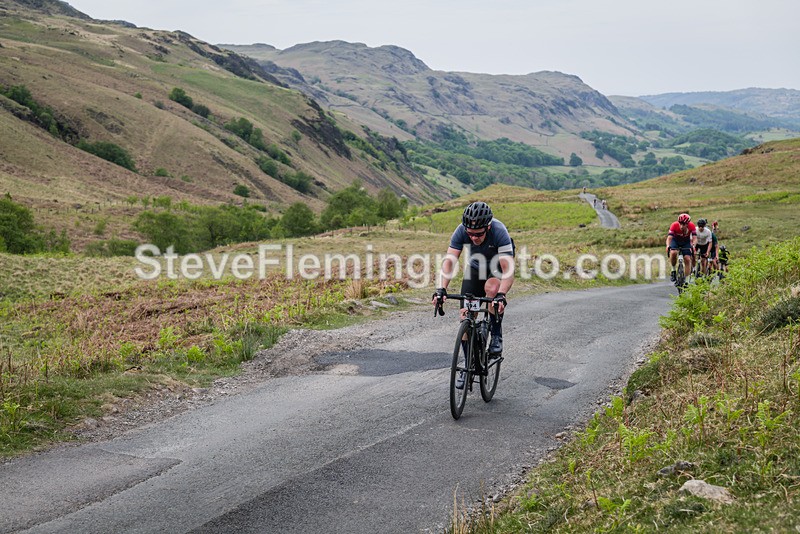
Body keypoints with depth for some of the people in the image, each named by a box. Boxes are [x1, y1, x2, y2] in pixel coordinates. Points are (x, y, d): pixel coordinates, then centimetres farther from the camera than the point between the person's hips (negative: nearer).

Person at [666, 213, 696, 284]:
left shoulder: (691, 226, -27)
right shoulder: (674, 225, -31)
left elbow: (694, 238, -30)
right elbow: (669, 237, -38)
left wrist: (693, 245, -50)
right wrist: (668, 246, -57)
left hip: (686, 242, 1)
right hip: (675, 240, -1)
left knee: (687, 259, -11)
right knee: (673, 253, -31)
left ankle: (685, 280, -3)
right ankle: (673, 270, -8)